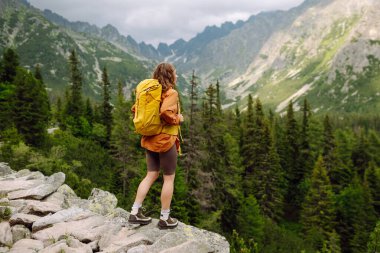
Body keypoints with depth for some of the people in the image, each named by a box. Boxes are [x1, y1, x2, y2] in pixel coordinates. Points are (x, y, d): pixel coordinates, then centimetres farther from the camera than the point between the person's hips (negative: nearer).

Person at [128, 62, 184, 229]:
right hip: (165, 140, -7)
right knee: (169, 178, 6)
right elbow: (166, 112, -29)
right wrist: (178, 119, -11)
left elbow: (135, 109, 12)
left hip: (150, 139, 7)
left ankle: (135, 213, 17)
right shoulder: (171, 93, -13)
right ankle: (165, 219, 14)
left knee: (151, 175, 16)